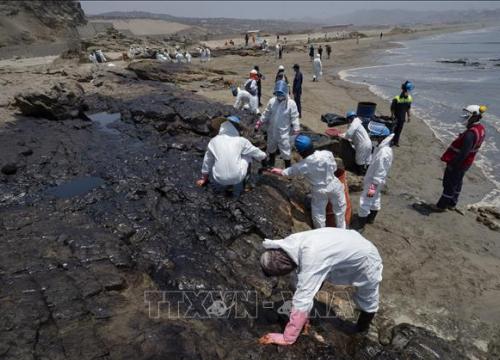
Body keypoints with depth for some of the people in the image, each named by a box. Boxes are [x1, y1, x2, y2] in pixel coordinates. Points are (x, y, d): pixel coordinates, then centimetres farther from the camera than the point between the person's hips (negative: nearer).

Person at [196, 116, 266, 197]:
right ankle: (238, 189, 23)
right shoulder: (241, 140, 0)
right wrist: (264, 156, 38)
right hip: (237, 178, -2)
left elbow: (207, 161, 16)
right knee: (247, 156, 21)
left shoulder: (214, 141, 5)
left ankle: (221, 184, 20)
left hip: (219, 179, 3)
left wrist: (204, 178, 30)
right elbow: (256, 152, 14)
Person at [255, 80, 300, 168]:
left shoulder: (291, 103, -16)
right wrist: (260, 122, 8)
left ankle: (288, 167, 17)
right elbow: (266, 114, 6)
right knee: (271, 147, 25)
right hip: (272, 130, 5)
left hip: (284, 132, -5)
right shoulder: (272, 101, -6)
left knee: (285, 150, 0)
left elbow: (294, 118, -12)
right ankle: (271, 161, 51)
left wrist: (296, 129, -16)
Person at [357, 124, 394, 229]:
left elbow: (381, 173, -28)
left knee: (364, 203, 1)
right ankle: (371, 219, 44)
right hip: (373, 180, 10)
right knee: (375, 200, 25)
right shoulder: (382, 147, -2)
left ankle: (360, 226, 13)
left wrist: (373, 186, -24)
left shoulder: (384, 153, -32)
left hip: (373, 182, -10)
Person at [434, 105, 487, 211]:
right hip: (465, 163, 9)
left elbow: (463, 153, -31)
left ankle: (441, 205, 18)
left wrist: (453, 164, -21)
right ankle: (452, 203, 36)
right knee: (457, 183, 21)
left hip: (458, 163, -9)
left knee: (449, 185, 5)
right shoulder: (481, 129, 0)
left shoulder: (471, 133, -30)